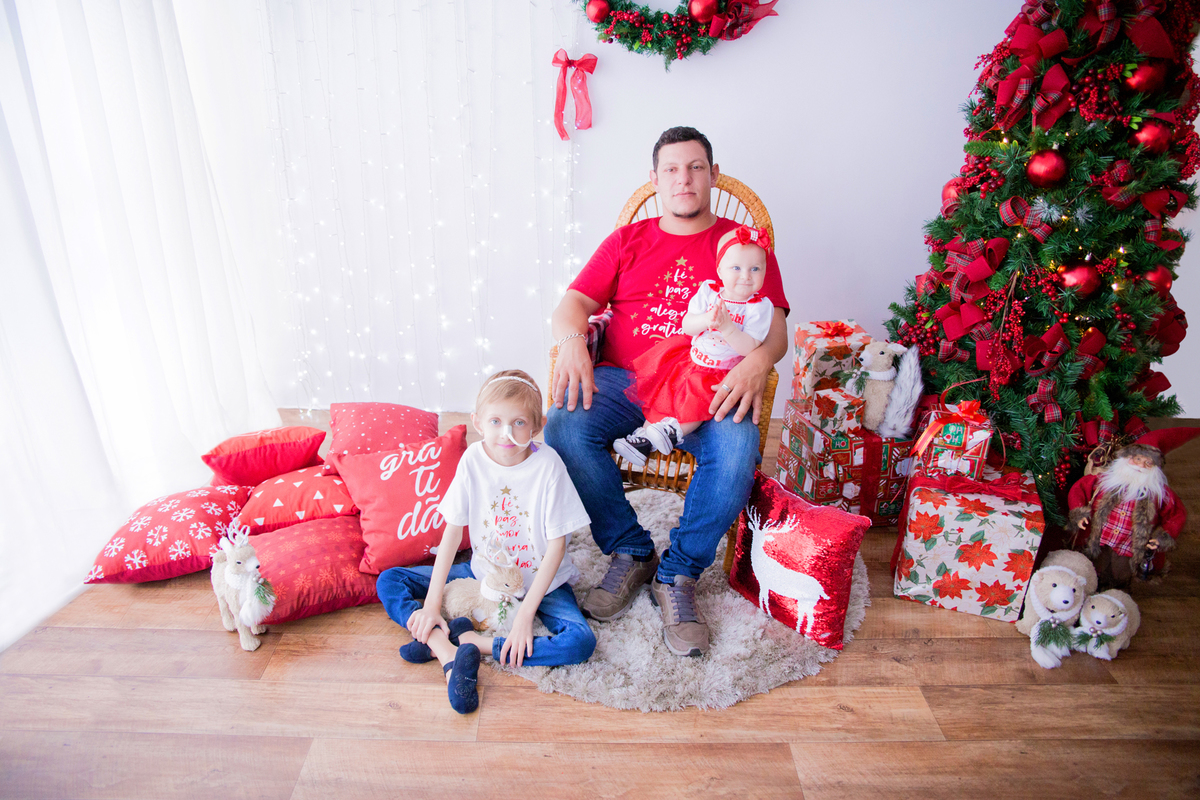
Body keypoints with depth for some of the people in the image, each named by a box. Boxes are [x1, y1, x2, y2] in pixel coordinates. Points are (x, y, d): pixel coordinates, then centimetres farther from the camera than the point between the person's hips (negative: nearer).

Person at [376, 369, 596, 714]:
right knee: (388, 581, -5)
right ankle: (448, 653, -24)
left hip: (540, 581, -3)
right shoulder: (473, 459, -12)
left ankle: (469, 642, -22)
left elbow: (557, 544, -17)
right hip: (484, 573, 3)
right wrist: (432, 604, -12)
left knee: (581, 642, -29)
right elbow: (452, 531, -8)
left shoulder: (548, 464, -21)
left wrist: (526, 613, -21)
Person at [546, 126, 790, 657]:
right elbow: (574, 303, 10)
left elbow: (775, 330, 5)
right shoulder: (626, 242, 20)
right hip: (623, 378, 2)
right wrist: (573, 344, -14)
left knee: (737, 449, -33)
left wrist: (757, 362, -20)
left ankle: (677, 574, -10)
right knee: (563, 427, -28)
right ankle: (630, 553, -7)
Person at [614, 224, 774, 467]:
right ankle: (646, 434, 4)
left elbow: (750, 348, -18)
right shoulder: (708, 290, -1)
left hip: (723, 374, -4)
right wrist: (706, 320, -29)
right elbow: (686, 326, -8)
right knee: (662, 388, -5)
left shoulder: (760, 306, -10)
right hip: (691, 360, 4)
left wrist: (727, 327, -32)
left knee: (699, 400, -26)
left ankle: (675, 430, -5)